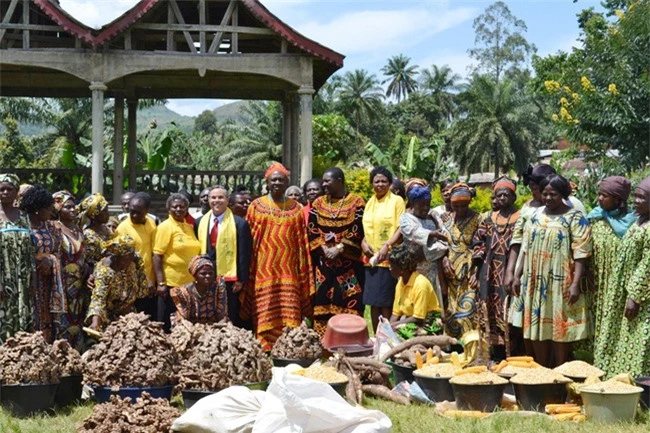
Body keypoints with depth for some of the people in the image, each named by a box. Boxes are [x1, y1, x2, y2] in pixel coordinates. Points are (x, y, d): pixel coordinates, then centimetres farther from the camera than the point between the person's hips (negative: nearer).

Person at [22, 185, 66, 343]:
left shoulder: (50, 226, 10)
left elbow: (57, 252, 14)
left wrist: (50, 260, -8)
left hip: (45, 282, 6)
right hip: (25, 280, -6)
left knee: (45, 320, 7)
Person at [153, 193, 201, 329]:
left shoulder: (190, 227, 12)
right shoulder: (165, 227, -7)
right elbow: (157, 256, -11)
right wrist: (160, 283, -17)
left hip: (190, 283, 6)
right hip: (170, 283, -6)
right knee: (167, 323, 1)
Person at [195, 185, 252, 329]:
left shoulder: (239, 224, -4)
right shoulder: (200, 222, 9)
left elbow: (244, 254, -5)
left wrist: (241, 279, -8)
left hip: (229, 280, -4)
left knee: (229, 319, 3)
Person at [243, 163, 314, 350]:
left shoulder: (296, 209, 10)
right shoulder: (256, 206, 6)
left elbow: (302, 244, 10)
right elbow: (249, 241, 5)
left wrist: (304, 274, 7)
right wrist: (247, 271, 0)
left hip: (289, 273, 1)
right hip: (264, 271, -1)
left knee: (289, 320, -3)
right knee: (265, 319, -3)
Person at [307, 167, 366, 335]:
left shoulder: (356, 202, 0)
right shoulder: (318, 203, 11)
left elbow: (357, 231, -7)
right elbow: (311, 230, 5)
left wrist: (338, 248, -15)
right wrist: (324, 248, -10)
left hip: (348, 262, -3)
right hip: (323, 261, 3)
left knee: (349, 302, -6)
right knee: (322, 302, 1)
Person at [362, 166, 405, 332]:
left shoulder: (397, 201, -1)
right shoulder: (369, 203, 16)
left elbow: (402, 228, -7)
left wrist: (387, 246, -18)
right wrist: (363, 243, 1)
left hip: (389, 259, -5)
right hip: (371, 258, 6)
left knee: (386, 303, -5)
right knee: (373, 302, 7)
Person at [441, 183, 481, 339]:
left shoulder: (478, 220, -3)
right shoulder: (447, 219, 10)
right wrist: (444, 259, -3)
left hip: (470, 275, -4)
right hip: (451, 275, 4)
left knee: (467, 313, -12)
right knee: (451, 313, 5)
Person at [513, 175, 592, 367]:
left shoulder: (574, 218, -5)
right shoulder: (536, 215, 11)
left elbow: (580, 253, -11)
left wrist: (575, 284, -18)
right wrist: (518, 276, 12)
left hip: (561, 285, -5)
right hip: (536, 284, 5)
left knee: (560, 330, 0)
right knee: (537, 330, 8)